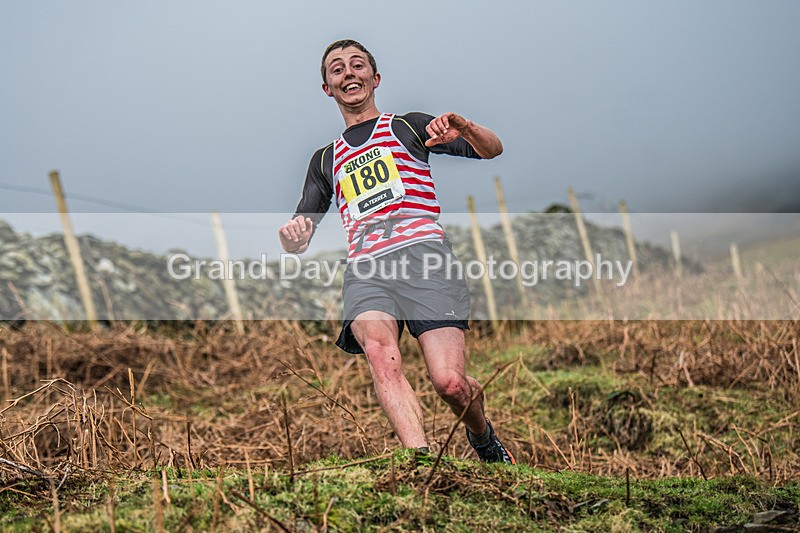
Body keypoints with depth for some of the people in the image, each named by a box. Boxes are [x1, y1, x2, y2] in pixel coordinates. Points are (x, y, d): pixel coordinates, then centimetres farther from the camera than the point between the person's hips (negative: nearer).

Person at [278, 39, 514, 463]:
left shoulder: (408, 126, 22)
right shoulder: (325, 160, 30)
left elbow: (492, 150, 13)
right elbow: (299, 241, 25)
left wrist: (463, 128, -11)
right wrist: (293, 234, -1)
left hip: (422, 253, -2)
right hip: (363, 269, 2)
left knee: (450, 383, -18)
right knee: (379, 352, -33)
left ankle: (484, 438, 14)